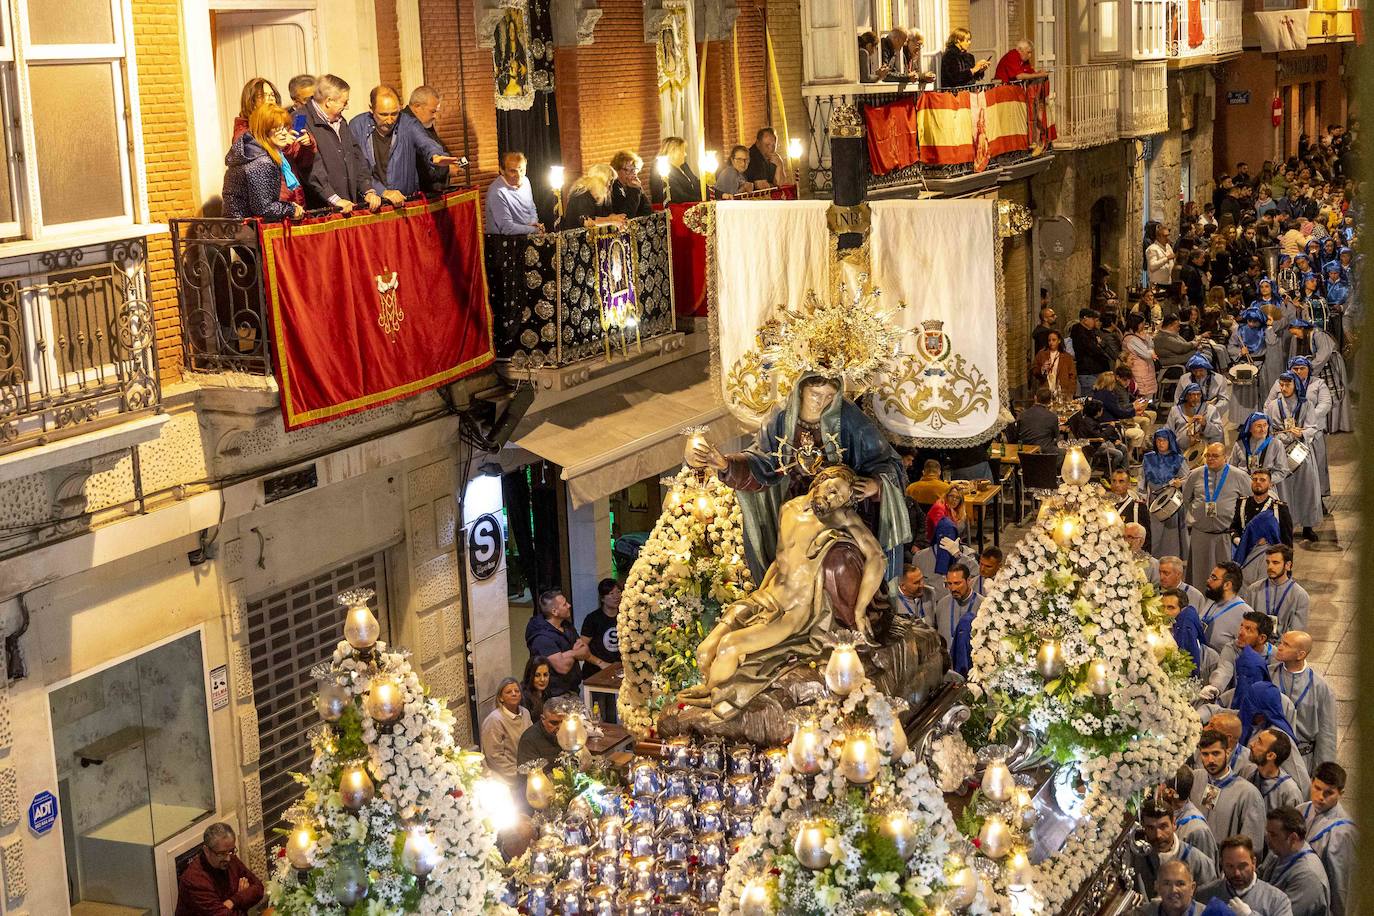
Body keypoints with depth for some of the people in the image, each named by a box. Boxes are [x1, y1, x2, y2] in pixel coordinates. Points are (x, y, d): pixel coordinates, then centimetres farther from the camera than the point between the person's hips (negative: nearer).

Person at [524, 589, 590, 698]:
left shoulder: (567, 626, 9)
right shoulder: (542, 637, -20)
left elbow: (587, 654, 9)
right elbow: (562, 667, -26)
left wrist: (569, 653, -13)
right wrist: (574, 653, -5)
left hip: (573, 689, 8)